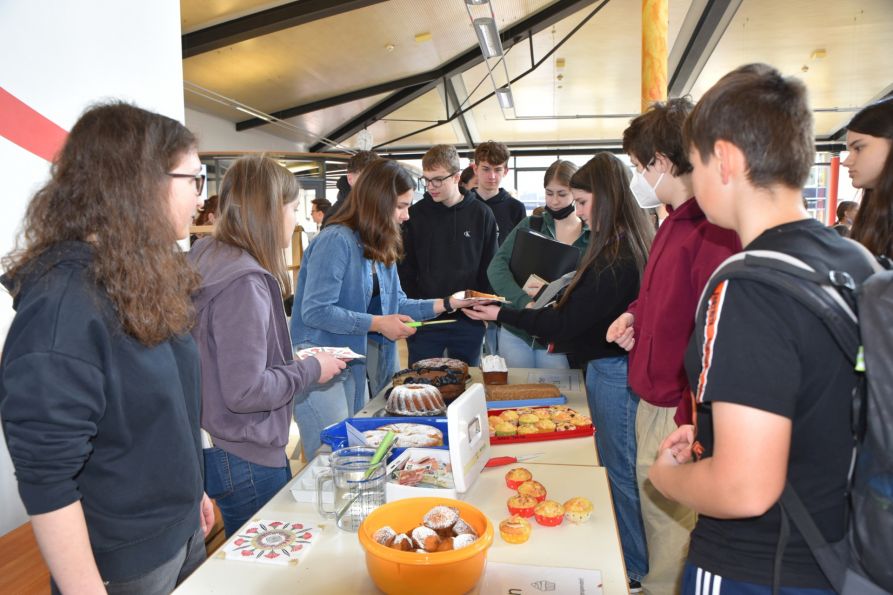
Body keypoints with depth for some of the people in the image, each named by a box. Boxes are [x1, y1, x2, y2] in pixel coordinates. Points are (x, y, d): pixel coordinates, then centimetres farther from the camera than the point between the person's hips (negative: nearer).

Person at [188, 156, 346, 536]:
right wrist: (311, 370, -12)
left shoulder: (210, 259, 5)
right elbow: (245, 391, -27)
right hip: (247, 461, -9)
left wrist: (294, 360, 9)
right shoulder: (244, 283, -25)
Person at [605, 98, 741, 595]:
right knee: (655, 511, 25)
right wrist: (637, 313, 6)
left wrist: (691, 424, -25)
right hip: (655, 398, 10)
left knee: (674, 529, 8)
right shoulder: (676, 220, 9)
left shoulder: (713, 231, -22)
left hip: (681, 412, -10)